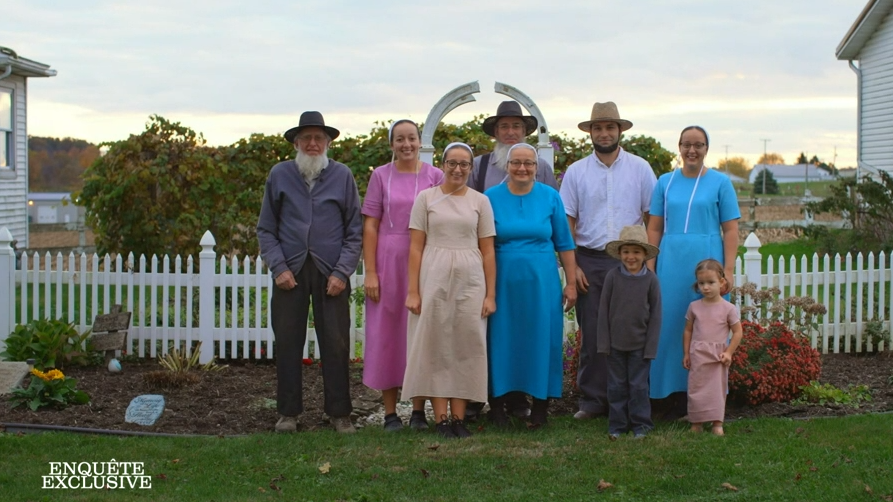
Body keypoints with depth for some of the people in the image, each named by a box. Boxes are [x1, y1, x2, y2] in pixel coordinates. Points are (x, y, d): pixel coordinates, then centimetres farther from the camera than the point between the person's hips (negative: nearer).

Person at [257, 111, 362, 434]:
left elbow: (355, 230, 5)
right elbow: (266, 229, 10)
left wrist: (342, 272, -4)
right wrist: (278, 267, -3)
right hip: (291, 272, 1)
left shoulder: (342, 176, 5)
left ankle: (339, 413, 11)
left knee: (336, 344, 1)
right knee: (287, 343, 4)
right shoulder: (279, 175, 7)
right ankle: (288, 412, 15)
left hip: (330, 273, -1)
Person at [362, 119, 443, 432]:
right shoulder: (381, 176, 4)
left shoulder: (434, 176, 5)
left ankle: (419, 410, 13)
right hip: (389, 262, 0)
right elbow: (370, 225, 1)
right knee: (387, 334, 2)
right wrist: (370, 272, -6)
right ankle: (390, 412, 10)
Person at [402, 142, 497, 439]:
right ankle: (441, 419, 4)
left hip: (470, 280, 1)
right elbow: (416, 247, 2)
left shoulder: (480, 201, 8)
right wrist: (412, 290, -5)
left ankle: (459, 417, 9)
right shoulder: (426, 198, 5)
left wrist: (490, 294, 1)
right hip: (434, 278, -1)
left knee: (466, 346, 2)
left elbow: (487, 251, 6)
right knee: (435, 346, -1)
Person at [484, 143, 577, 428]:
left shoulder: (550, 197, 4)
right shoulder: (491, 198, 2)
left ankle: (540, 405, 14)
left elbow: (564, 244, 7)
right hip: (503, 282, 0)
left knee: (541, 340, 4)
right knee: (501, 340, 4)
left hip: (541, 283, 1)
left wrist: (571, 283, 3)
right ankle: (497, 403, 15)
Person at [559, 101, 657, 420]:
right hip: (589, 262, 1)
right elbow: (567, 222, 5)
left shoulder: (640, 168, 6)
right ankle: (592, 401, 10)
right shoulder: (576, 172, 8)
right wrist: (572, 266, -3)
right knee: (592, 333, 2)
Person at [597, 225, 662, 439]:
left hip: (640, 344, -1)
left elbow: (655, 315, -1)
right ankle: (617, 425, 16)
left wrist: (651, 346, -4)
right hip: (616, 342, 1)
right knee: (617, 385, 7)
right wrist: (604, 342, -3)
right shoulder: (613, 276, -4)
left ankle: (640, 424, 15)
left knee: (639, 385, 4)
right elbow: (604, 310, 0)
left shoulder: (651, 279, -5)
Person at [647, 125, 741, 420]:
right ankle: (677, 397, 10)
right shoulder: (666, 182, 11)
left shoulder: (720, 183, 4)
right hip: (671, 262, 2)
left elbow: (731, 230, 1)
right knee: (671, 326, 2)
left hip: (707, 261, -2)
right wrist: (649, 267, 3)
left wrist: (728, 270, -7)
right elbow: (654, 228, 11)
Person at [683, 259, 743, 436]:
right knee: (696, 388, 3)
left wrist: (729, 352, -8)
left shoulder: (728, 308, -4)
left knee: (717, 388, 1)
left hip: (718, 355, -2)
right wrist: (686, 353, 6)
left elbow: (738, 332, 0)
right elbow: (688, 330, 9)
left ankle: (717, 423, 7)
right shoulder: (694, 307, 3)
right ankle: (696, 422, 11)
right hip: (697, 355, 2)